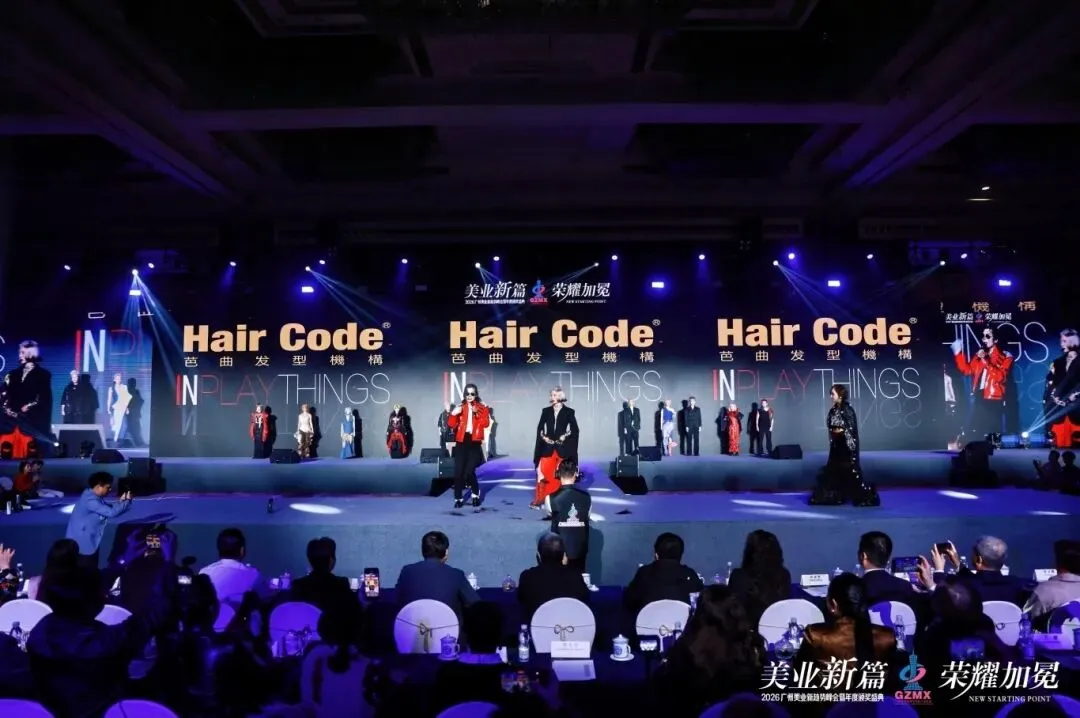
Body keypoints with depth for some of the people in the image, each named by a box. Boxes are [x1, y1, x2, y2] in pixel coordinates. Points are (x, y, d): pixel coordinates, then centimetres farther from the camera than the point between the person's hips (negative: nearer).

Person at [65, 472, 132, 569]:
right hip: (82, 543, -10)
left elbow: (109, 509, 13)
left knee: (91, 569, 17)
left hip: (90, 541, 10)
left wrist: (121, 501, -4)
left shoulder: (95, 497, 5)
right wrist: (127, 501, -21)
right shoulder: (90, 500, -27)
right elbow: (111, 512, -33)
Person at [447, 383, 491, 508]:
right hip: (461, 442, 2)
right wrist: (454, 414, -13)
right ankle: (458, 498, 6)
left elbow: (486, 423, -8)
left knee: (469, 471, -9)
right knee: (458, 471, -4)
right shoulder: (460, 407, 11)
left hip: (474, 442, -2)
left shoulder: (482, 408, 7)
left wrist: (477, 413, -19)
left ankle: (476, 494, 16)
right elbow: (452, 425, 3)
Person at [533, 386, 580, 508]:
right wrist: (543, 437, -7)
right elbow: (540, 428, 9)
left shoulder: (569, 412, 0)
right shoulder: (546, 411, 7)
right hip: (547, 448, 2)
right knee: (543, 473, -1)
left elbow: (575, 429, -1)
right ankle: (539, 500, 6)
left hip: (562, 448, -2)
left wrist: (565, 436, -13)